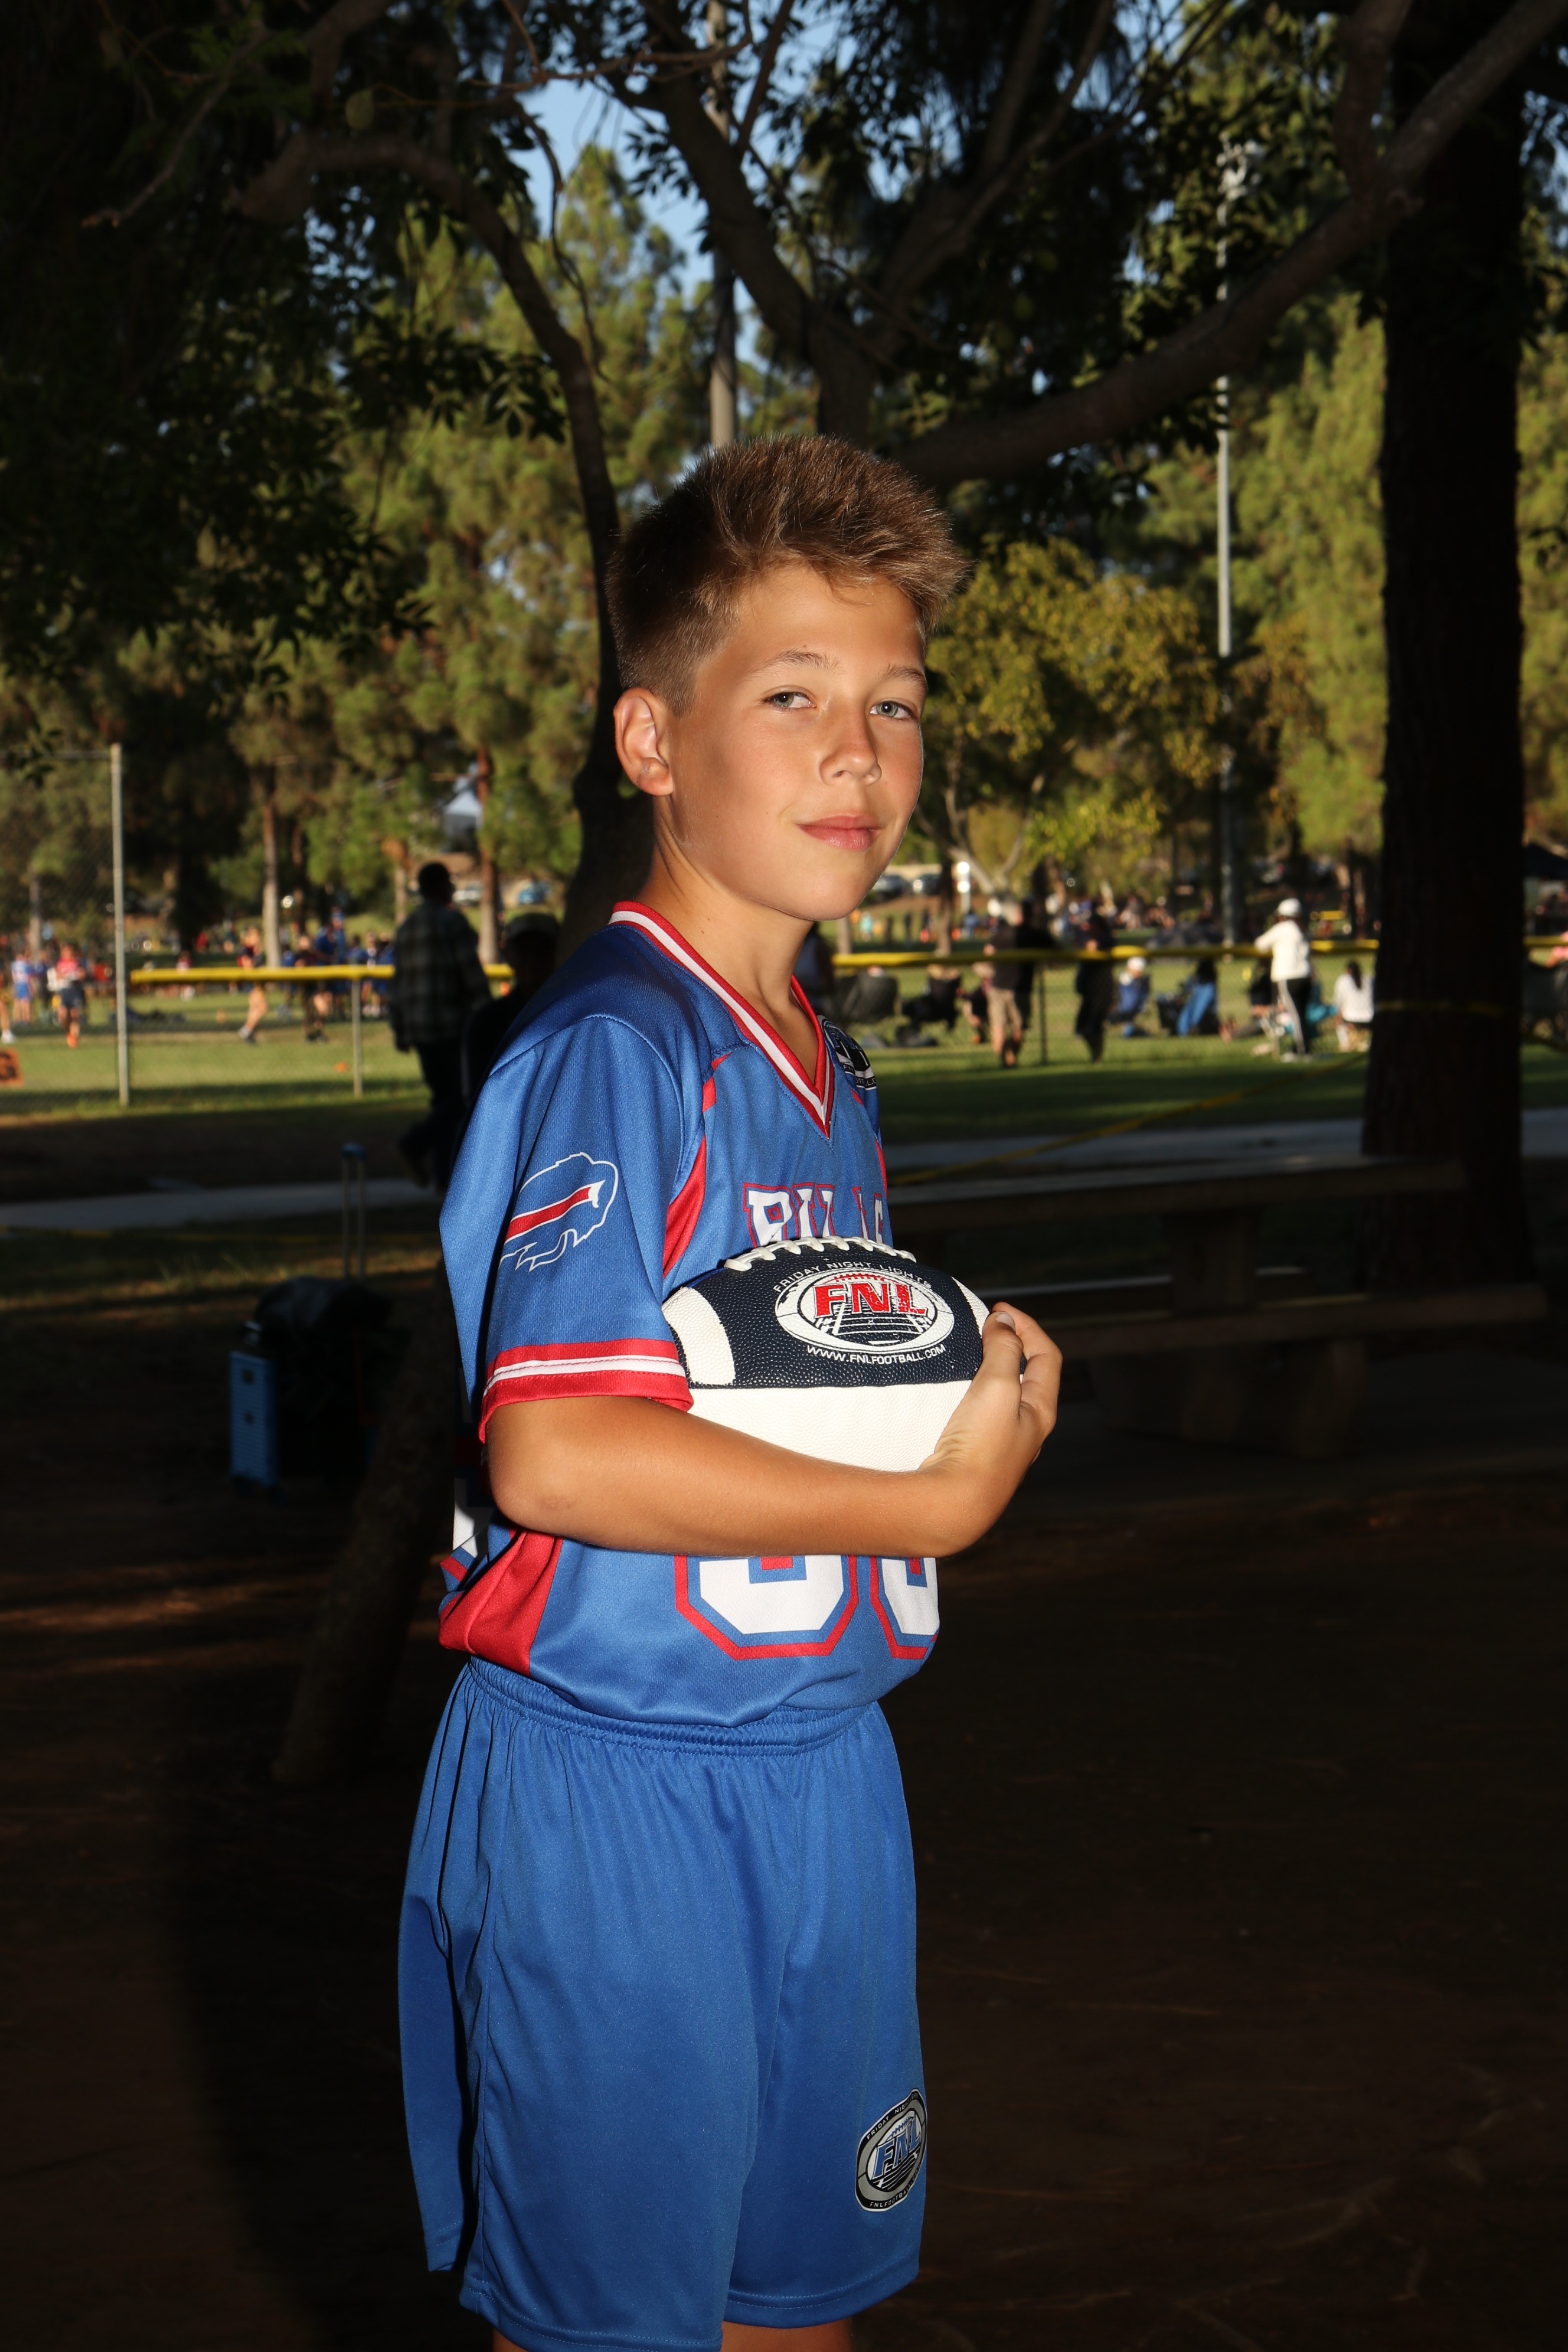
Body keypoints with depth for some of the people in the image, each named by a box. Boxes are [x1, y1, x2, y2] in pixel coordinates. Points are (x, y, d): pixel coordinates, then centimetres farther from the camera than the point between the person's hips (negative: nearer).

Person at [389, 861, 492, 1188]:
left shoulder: (405, 928, 15)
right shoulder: (453, 921, -7)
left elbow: (398, 981, 15)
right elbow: (472, 973, -12)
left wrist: (399, 1031, 18)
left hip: (418, 1026, 7)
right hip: (452, 1021, -7)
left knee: (443, 1096, 12)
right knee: (460, 1096, -5)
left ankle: (442, 1174, 6)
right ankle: (418, 1142, -24)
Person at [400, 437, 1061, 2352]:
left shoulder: (827, 1072, 11)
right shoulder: (617, 1047, -18)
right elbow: (551, 1456, -27)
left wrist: (971, 1379, -1)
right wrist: (932, 1499, -20)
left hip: (822, 1764, 8)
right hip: (613, 1790, -8)